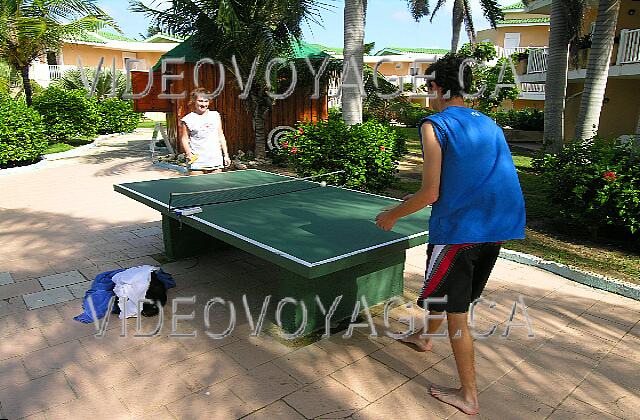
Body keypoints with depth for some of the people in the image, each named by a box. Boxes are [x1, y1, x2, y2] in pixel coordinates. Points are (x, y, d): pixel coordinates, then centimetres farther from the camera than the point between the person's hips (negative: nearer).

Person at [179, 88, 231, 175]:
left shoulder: (215, 115, 10)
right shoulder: (188, 119, -1)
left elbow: (221, 136, 14)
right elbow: (184, 139, 0)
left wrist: (226, 155, 11)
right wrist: (188, 153, -17)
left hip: (216, 161, 4)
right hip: (196, 161, -3)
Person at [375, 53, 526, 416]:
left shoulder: (435, 125, -8)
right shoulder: (490, 124, 14)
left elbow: (430, 193, -14)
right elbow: (495, 180, 17)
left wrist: (392, 215, 0)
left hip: (460, 227, -8)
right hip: (499, 226, 8)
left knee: (456, 312, 6)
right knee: (447, 283, 28)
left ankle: (469, 396, 17)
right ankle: (425, 337, 53)